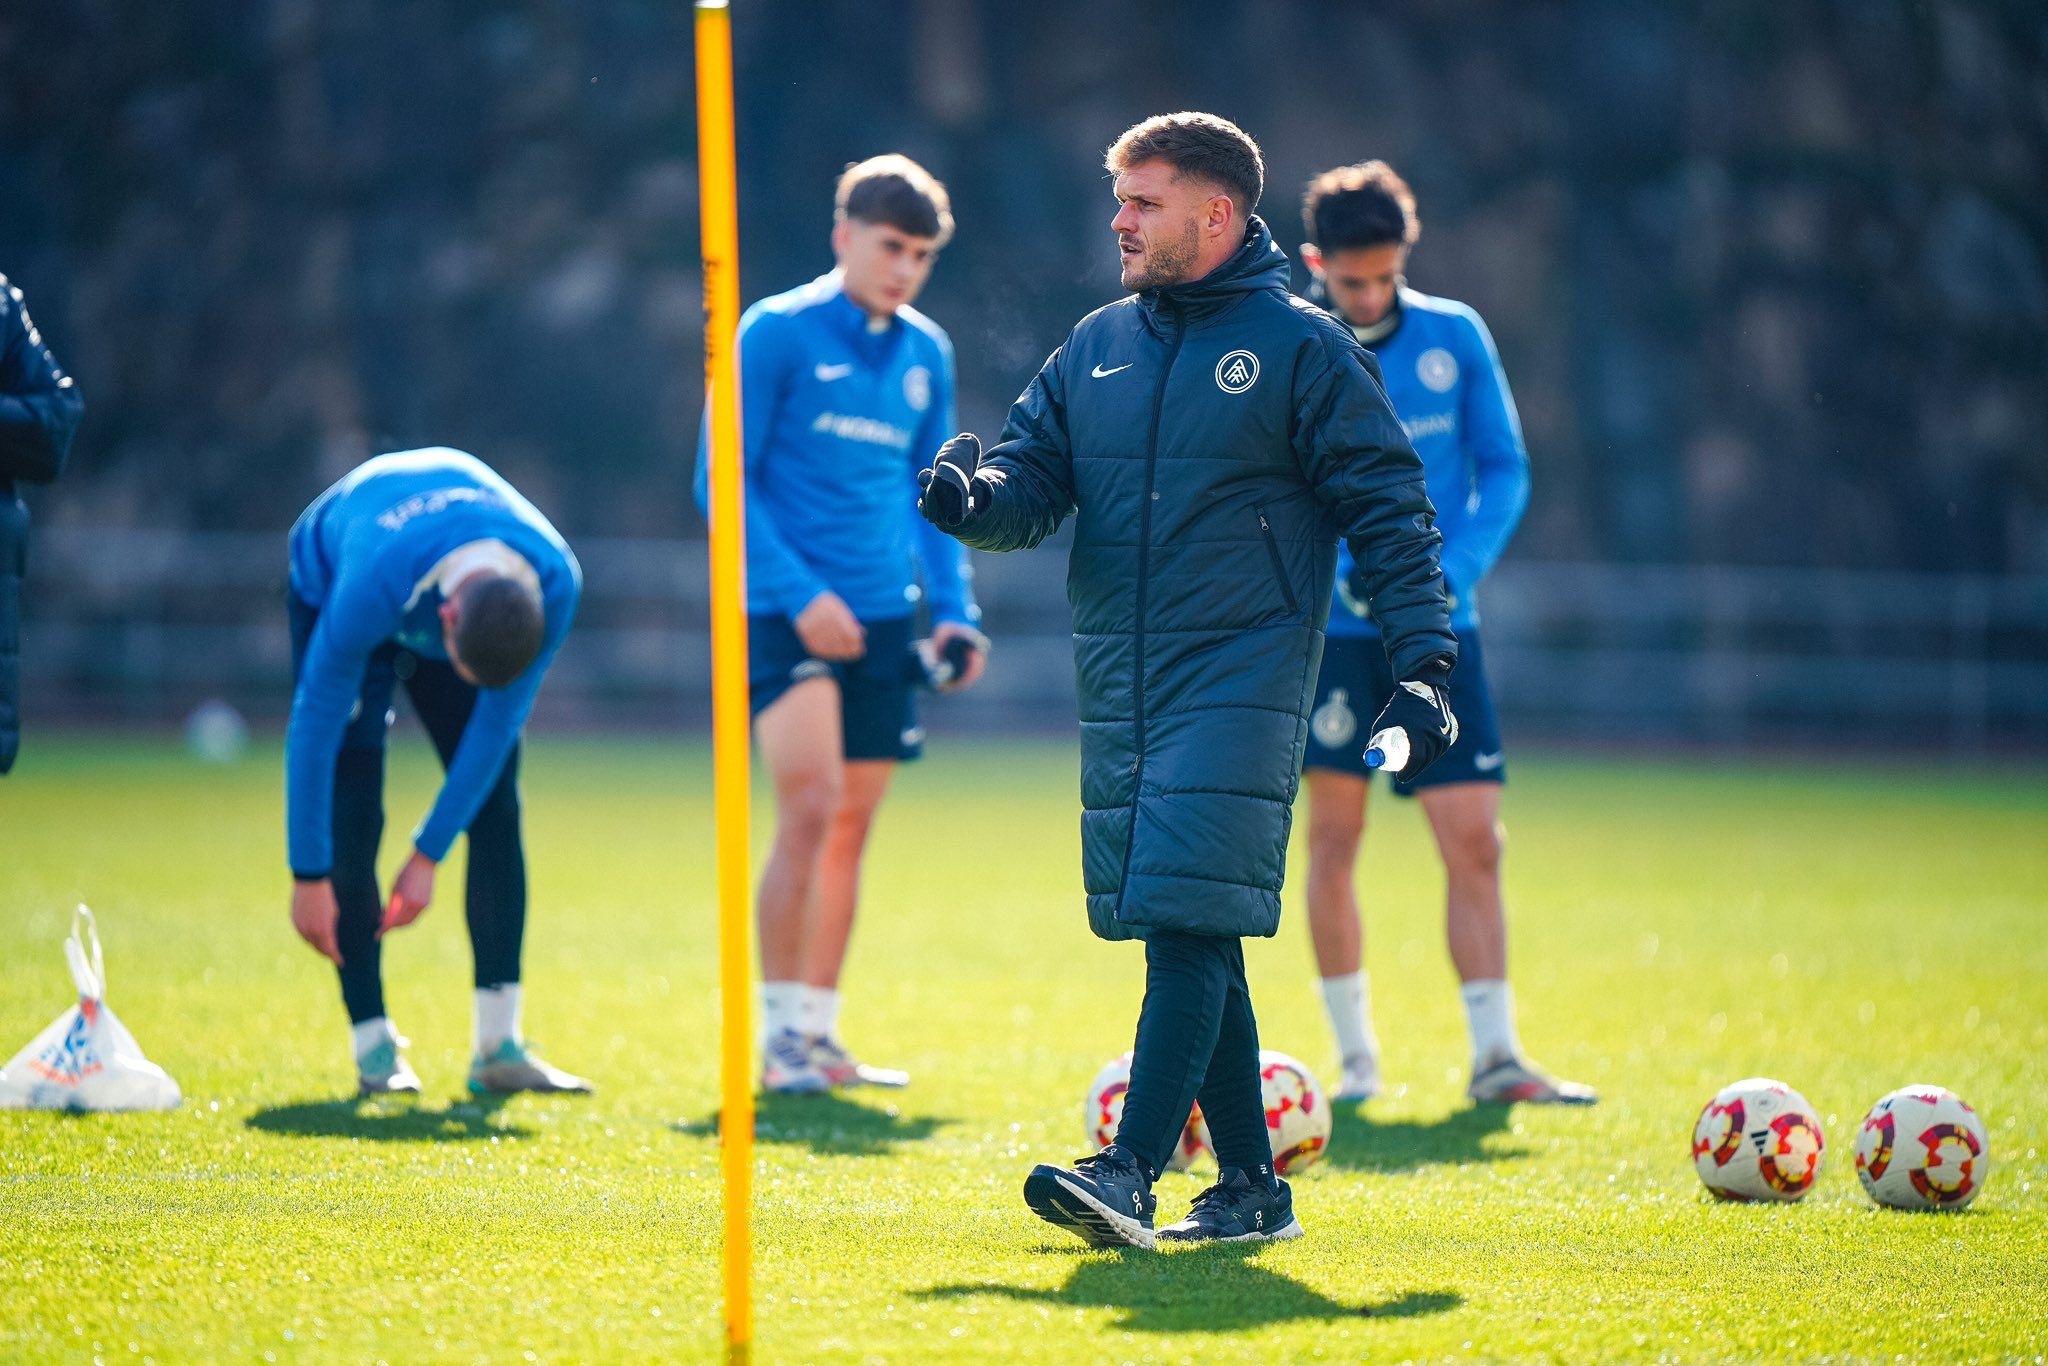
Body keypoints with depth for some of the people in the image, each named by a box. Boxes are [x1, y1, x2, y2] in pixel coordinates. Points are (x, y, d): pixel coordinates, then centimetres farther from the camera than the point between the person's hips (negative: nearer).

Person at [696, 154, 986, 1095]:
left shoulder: (925, 354, 12)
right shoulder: (776, 333, -5)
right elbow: (724, 479, -7)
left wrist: (952, 609, 8)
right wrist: (799, 593, -16)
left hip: (881, 622, 6)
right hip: (787, 616, -6)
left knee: (850, 827, 8)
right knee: (810, 807, -16)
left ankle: (818, 1035, 16)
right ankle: (780, 1031, -11)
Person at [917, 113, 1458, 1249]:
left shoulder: (1301, 348, -1)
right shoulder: (1097, 346, 15)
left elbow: (1388, 512, -1)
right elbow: (1033, 483, 12)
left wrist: (1423, 663, -8)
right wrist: (972, 498, -12)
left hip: (1240, 680, -6)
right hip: (1118, 685, 6)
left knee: (1189, 922, -16)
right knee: (1184, 939, 8)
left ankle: (1130, 1172, -22)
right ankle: (1250, 1187, 15)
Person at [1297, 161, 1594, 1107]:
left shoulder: (1453, 337, 3)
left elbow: (1504, 471, 5)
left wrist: (1450, 574, -11)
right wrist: (1342, 575, -18)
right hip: (1327, 628, -2)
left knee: (1474, 840, -3)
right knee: (1334, 835, 1)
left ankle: (1495, 1056, 0)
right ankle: (1355, 1056, 11)